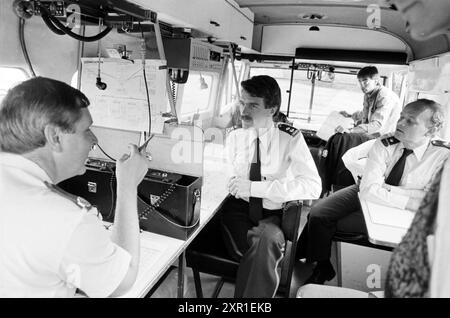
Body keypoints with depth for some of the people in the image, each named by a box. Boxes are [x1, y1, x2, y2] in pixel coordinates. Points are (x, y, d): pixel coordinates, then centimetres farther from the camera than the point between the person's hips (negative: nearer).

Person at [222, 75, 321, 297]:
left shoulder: (290, 138, -8)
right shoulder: (235, 137, 4)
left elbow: (313, 186, -21)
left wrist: (254, 187, -27)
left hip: (275, 214, -2)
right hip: (239, 211, 2)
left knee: (267, 238, -34)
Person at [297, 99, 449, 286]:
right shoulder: (384, 145, -17)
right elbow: (369, 189, -25)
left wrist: (387, 188, -25)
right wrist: (409, 202, -30)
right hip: (364, 194, 2)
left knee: (334, 222, -20)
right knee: (318, 215, -14)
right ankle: (322, 268, 13)